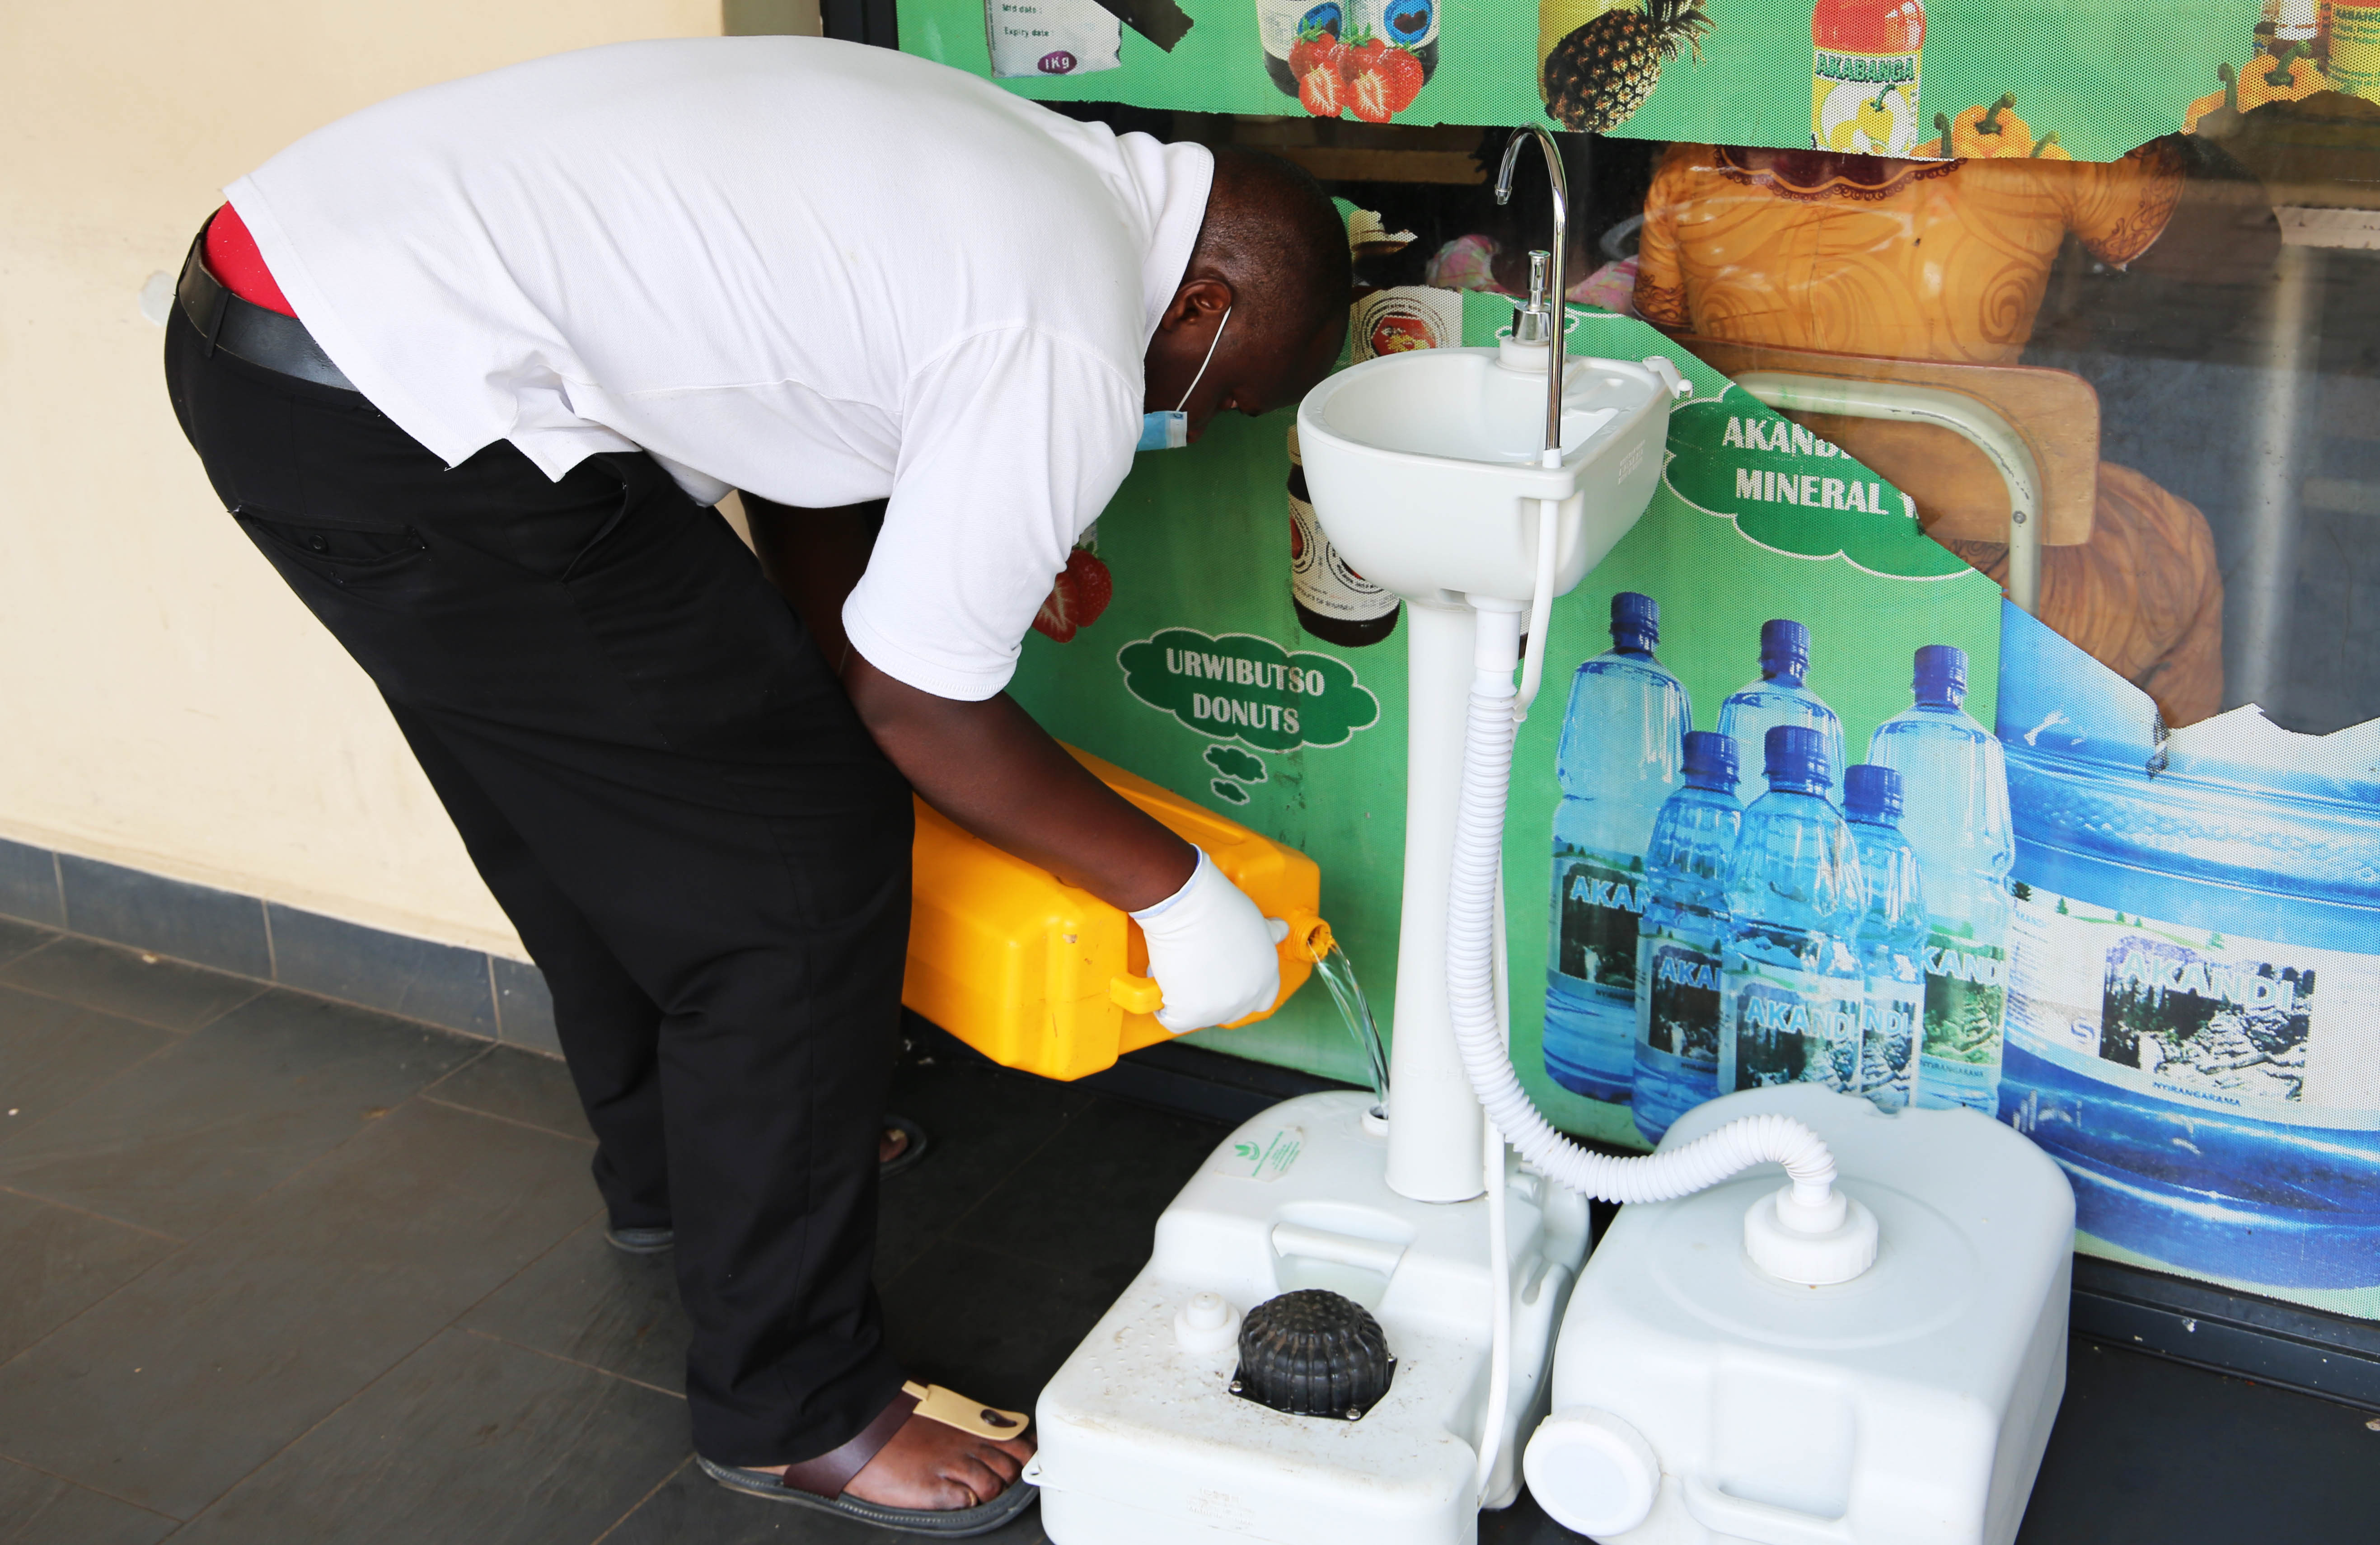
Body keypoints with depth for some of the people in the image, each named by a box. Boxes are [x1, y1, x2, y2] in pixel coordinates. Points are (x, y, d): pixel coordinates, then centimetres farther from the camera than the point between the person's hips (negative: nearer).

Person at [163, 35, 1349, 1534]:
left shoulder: (1015, 164, 14)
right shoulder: (1070, 349, -14)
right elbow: (914, 707, -7)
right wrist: (1178, 895, 4)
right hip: (406, 415, -11)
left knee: (607, 801, 28)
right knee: (796, 862, -1)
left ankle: (671, 1165, 53)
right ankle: (793, 1410, 14)